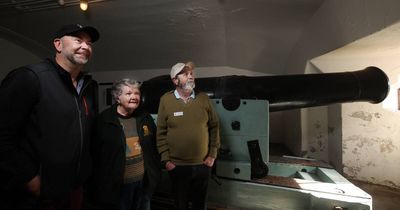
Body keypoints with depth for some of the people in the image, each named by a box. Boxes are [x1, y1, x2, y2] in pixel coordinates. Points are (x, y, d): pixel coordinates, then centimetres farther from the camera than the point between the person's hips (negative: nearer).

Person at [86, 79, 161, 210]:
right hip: (117, 184, -4)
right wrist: (101, 182, -8)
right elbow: (96, 153, -8)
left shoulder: (145, 117, 2)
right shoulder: (104, 120, -10)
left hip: (144, 181, 4)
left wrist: (156, 172, 9)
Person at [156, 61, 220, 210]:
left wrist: (213, 154, -1)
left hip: (202, 165, 2)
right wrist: (165, 159, -7)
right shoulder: (166, 100, -8)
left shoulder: (203, 98, -3)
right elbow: (161, 132, -5)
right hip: (177, 166, -1)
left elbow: (214, 127, 1)